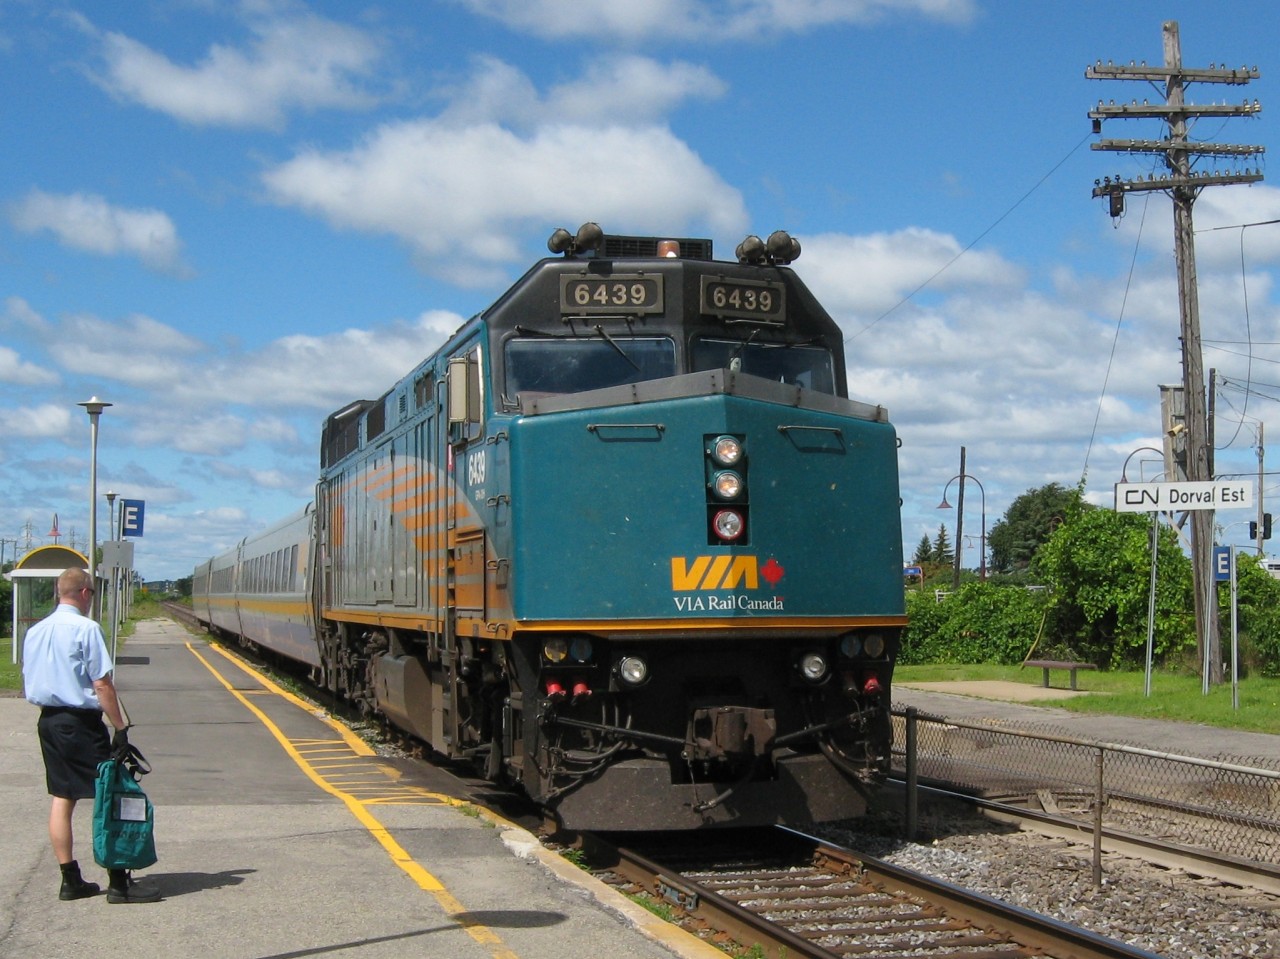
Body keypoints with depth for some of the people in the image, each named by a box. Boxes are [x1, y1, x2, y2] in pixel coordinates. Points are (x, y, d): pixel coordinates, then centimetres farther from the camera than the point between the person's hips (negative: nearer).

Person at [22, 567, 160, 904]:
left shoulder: (35, 632, 9)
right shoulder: (86, 629, -13)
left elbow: (29, 682, 15)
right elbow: (101, 684, -16)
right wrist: (120, 727, -13)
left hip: (48, 721, 8)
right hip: (81, 723, -8)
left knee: (62, 798, 11)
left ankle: (71, 880, 15)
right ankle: (118, 882, -1)